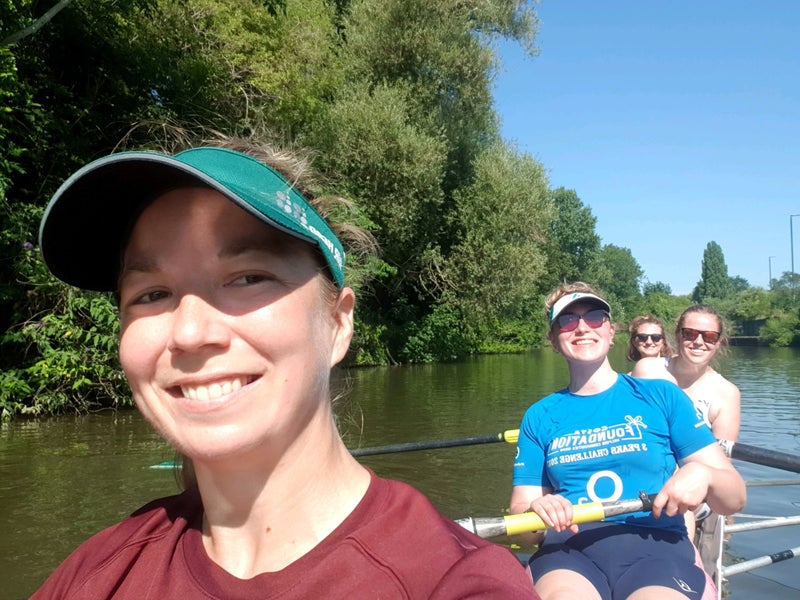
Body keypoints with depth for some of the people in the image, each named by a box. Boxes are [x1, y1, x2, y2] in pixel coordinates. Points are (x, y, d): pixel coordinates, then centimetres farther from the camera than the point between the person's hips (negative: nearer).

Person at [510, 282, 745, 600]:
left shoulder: (661, 396, 11)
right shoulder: (540, 416, 14)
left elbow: (734, 499, 9)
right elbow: (520, 520, 10)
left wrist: (703, 475, -13)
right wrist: (536, 511, -13)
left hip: (655, 544, 0)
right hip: (570, 546, 0)